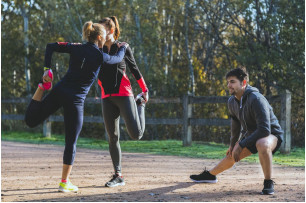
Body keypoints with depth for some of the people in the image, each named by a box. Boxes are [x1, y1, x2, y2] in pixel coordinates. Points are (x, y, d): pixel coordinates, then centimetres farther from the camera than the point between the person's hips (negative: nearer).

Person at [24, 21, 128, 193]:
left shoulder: (76, 48, 7)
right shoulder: (100, 57, -5)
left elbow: (51, 47, 4)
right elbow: (118, 59, 15)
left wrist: (48, 69, 3)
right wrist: (123, 48, 35)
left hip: (59, 91, 5)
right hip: (75, 99, -4)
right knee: (71, 142, 5)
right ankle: (65, 182, 11)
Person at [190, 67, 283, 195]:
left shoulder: (256, 99, -32)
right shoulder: (232, 102, -6)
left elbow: (264, 130, -36)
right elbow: (236, 123, 15)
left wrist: (241, 145, -29)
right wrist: (233, 144, 22)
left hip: (271, 134, -8)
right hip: (251, 135, 8)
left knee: (262, 145, -40)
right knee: (232, 155, 16)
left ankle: (268, 183, -24)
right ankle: (210, 175, 44)